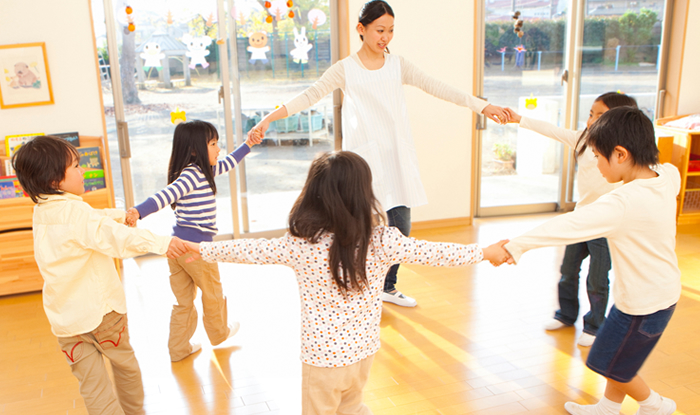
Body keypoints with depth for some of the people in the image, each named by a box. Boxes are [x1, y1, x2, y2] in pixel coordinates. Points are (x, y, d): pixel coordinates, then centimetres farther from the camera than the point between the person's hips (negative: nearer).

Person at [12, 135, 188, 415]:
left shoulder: (40, 212, 5)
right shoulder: (76, 211, -20)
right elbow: (116, 237, -36)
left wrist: (121, 214, 28)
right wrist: (161, 244, -45)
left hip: (64, 316, 6)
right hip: (101, 308, -6)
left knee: (92, 387, 7)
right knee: (125, 366, 19)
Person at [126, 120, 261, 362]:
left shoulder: (202, 171, 10)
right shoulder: (192, 175, -20)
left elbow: (226, 164, 28)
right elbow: (166, 195, -35)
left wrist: (247, 146, 35)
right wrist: (139, 211, -49)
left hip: (177, 245, 8)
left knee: (183, 301, 16)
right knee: (213, 292, 18)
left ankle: (179, 349, 25)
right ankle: (219, 333, 41)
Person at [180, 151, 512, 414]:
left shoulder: (299, 245, -18)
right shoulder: (382, 242, -15)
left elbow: (249, 250, -7)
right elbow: (434, 253, -7)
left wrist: (202, 249, 9)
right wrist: (487, 252, 5)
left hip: (322, 358, -3)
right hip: (364, 352, 3)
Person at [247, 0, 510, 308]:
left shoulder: (398, 65, 9)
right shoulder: (345, 69, 0)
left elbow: (436, 88, 5)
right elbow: (310, 95, -8)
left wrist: (483, 106, -1)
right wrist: (268, 119, -18)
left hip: (397, 158, 4)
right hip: (366, 160, -4)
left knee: (400, 230, 7)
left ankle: (387, 287, 31)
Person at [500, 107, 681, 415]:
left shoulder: (622, 204, -33)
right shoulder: (667, 176, -9)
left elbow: (567, 226, -37)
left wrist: (513, 246, -34)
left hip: (641, 304, -8)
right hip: (665, 292, 9)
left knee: (612, 364, 15)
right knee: (618, 356, 24)